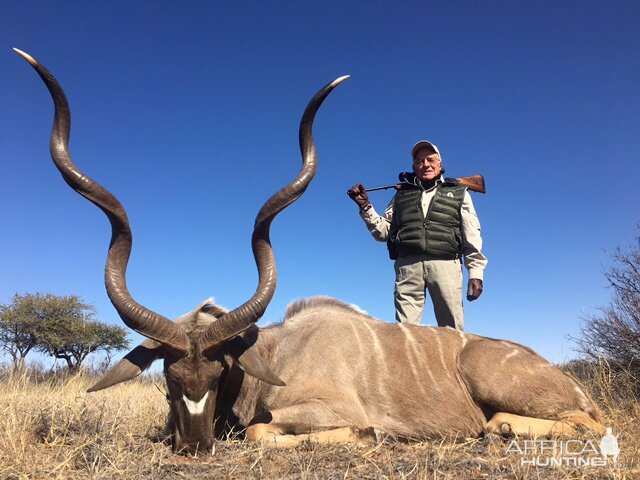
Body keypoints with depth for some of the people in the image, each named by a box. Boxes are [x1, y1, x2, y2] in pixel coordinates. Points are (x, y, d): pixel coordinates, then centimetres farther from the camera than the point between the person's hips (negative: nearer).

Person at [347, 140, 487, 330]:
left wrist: (476, 273, 2)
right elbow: (383, 232, 20)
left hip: (445, 263, -1)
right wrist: (365, 207, 7)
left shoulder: (458, 193, 21)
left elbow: (472, 236, 13)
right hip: (408, 265, 1)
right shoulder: (402, 194, 24)